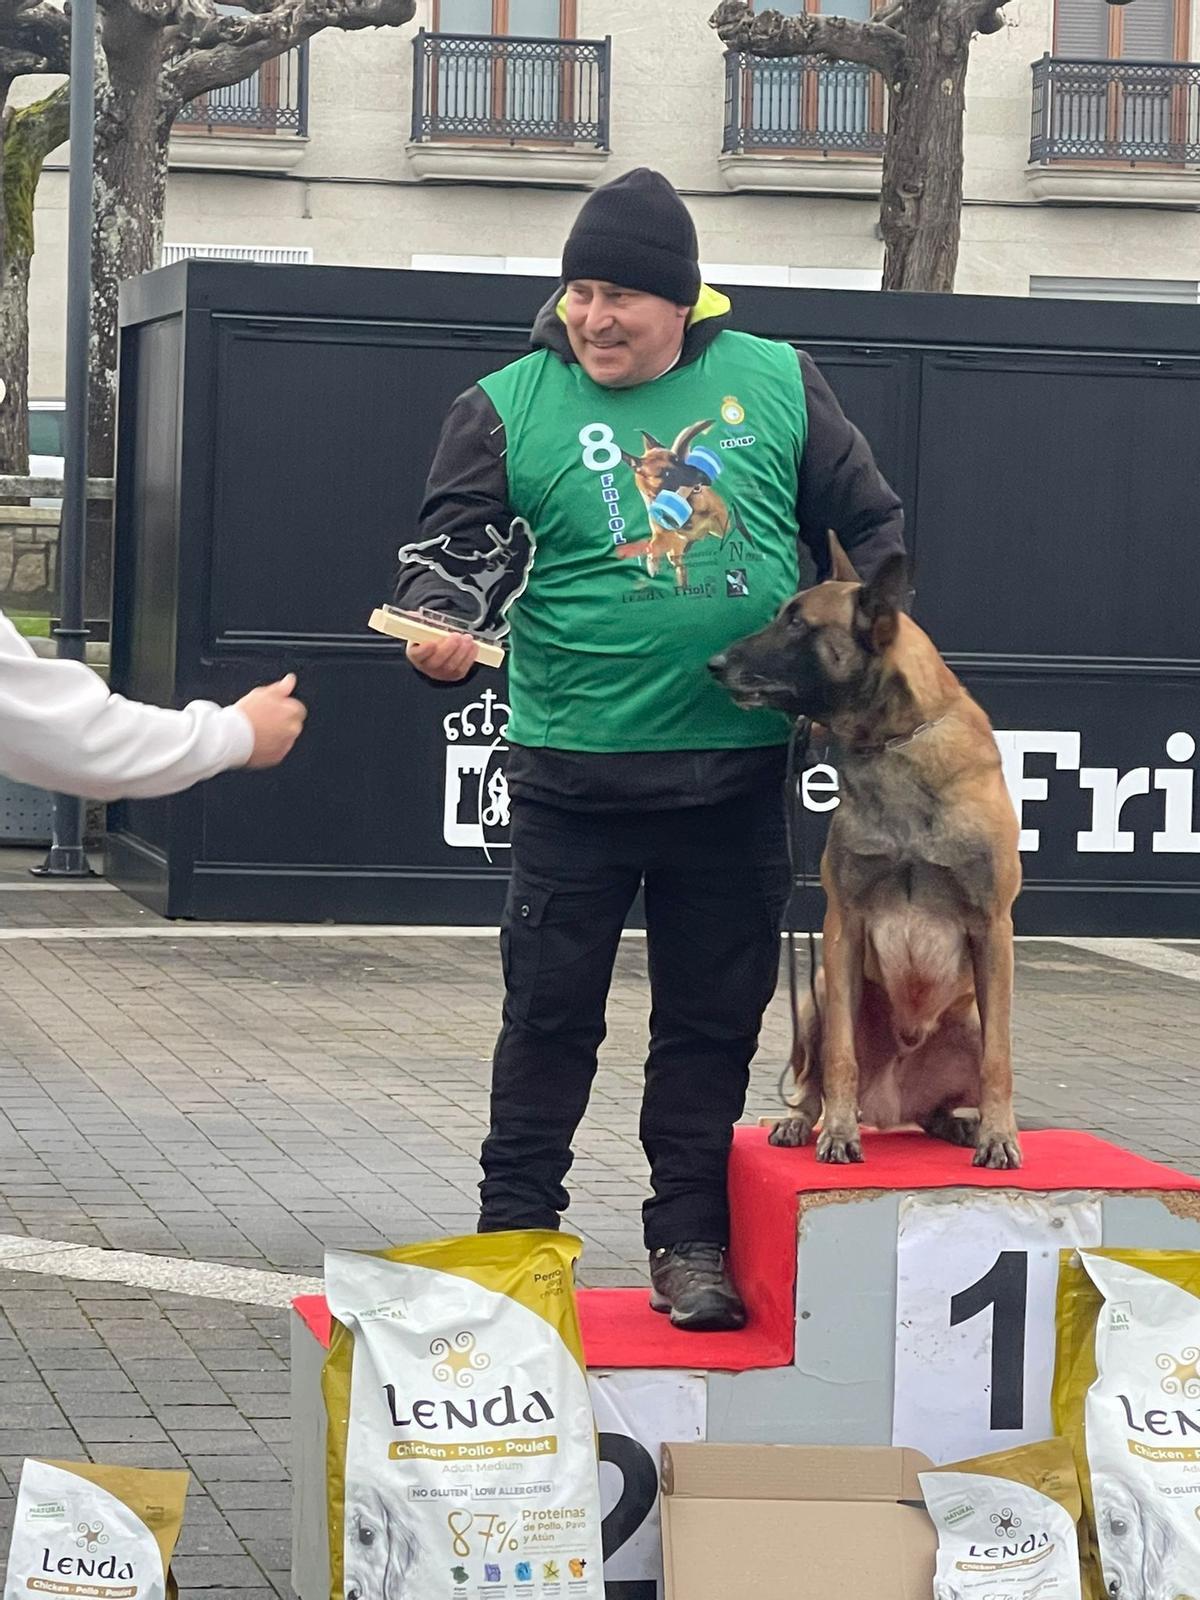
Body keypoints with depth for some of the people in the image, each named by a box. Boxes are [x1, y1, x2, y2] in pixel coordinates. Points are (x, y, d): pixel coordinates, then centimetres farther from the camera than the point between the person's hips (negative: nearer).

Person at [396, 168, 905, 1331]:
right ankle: (514, 1232, 18)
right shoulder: (509, 408, -1)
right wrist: (443, 624, -26)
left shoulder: (774, 385, 5)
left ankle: (690, 1238, 22)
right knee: (549, 1014, 5)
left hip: (738, 776, 2)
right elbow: (450, 550, -5)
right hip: (571, 775, -2)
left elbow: (868, 527, 13)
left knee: (714, 1015, 10)